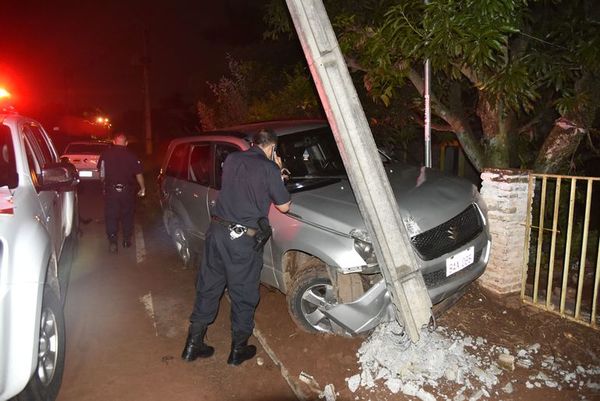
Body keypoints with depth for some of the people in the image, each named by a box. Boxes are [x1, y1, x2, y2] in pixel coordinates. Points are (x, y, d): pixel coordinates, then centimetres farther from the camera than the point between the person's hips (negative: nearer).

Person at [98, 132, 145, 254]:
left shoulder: (105, 154, -3)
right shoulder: (131, 155, -5)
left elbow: (102, 173, 3)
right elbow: (138, 173, -3)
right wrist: (142, 187, 9)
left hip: (110, 190, 0)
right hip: (127, 190, 1)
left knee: (111, 216, 5)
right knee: (127, 215, 15)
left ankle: (113, 242, -2)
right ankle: (127, 240, 22)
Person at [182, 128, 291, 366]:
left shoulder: (231, 159, 8)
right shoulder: (269, 168, -9)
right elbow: (284, 206, 0)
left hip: (217, 230, 6)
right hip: (244, 239, -5)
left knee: (208, 289, 17)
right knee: (243, 297, 11)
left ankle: (193, 345, 28)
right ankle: (238, 351, 26)